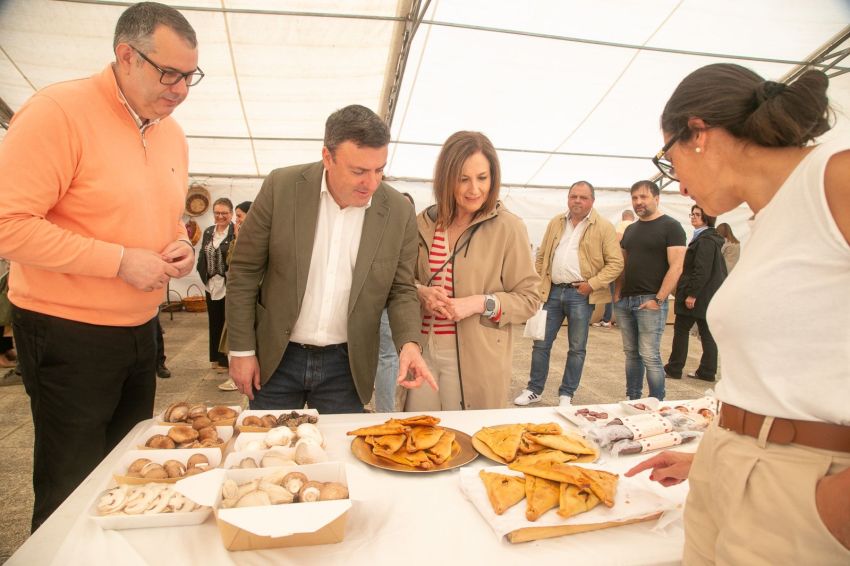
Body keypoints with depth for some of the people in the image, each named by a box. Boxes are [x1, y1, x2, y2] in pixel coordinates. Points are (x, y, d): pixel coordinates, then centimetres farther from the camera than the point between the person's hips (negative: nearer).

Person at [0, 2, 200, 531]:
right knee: (72, 491, 7)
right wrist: (121, 261, -22)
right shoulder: (59, 111, -15)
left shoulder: (173, 134, 8)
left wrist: (181, 247, -1)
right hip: (68, 333, -7)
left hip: (140, 328, 7)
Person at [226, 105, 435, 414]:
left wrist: (409, 342, -18)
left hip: (346, 365, 0)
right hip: (277, 357, 0)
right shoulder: (281, 187, -11)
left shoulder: (399, 212, -9)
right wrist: (241, 349, -4)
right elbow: (244, 271, -5)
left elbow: (401, 290, 0)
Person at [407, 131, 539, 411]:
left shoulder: (508, 227, -7)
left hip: (477, 363, -3)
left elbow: (528, 298, -3)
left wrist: (482, 303, -18)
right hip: (423, 353, 4)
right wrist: (420, 292, -6)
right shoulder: (424, 223, 4)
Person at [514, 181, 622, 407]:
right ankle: (534, 390, 21)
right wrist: (537, 284, 7)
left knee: (577, 348, 7)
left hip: (581, 294, -4)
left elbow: (615, 263, -6)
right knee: (541, 343, 8)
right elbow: (542, 257, 15)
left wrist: (593, 283, -15)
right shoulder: (555, 223, 11)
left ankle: (566, 394, 20)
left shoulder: (604, 227, -3)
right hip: (552, 291, 4)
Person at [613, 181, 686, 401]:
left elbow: (676, 267, -10)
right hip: (625, 301, 7)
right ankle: (632, 400, 20)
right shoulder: (631, 229, 17)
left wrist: (658, 299, -15)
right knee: (631, 353, 11)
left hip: (650, 302, -6)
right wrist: (617, 293, 9)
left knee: (650, 356, -7)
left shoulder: (671, 226, -3)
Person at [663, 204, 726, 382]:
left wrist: (692, 294, -21)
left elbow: (702, 271, -22)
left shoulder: (705, 240, -15)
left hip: (699, 295, -10)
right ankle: (707, 371, 14)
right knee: (707, 332, 9)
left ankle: (674, 369, 6)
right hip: (708, 295, 10)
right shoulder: (711, 238, 16)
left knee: (681, 329, -1)